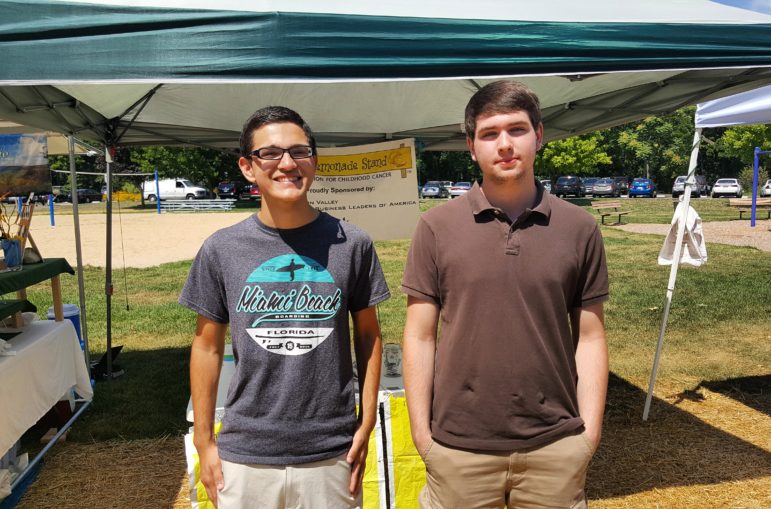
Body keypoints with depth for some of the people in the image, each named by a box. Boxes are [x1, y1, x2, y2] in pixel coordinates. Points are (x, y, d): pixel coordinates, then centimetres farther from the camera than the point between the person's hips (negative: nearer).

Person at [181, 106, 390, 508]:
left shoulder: (352, 244, -5)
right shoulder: (221, 249, -4)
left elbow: (367, 334, 3)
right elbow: (207, 346, 3)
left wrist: (366, 425, 0)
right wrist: (204, 442, 4)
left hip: (332, 454, 0)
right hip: (244, 456, 1)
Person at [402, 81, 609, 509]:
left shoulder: (580, 229, -1)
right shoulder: (436, 228, -4)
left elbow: (590, 338, 3)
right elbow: (420, 337, -2)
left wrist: (589, 433, 0)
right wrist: (421, 432, -3)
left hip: (555, 446, 1)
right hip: (458, 447, -1)